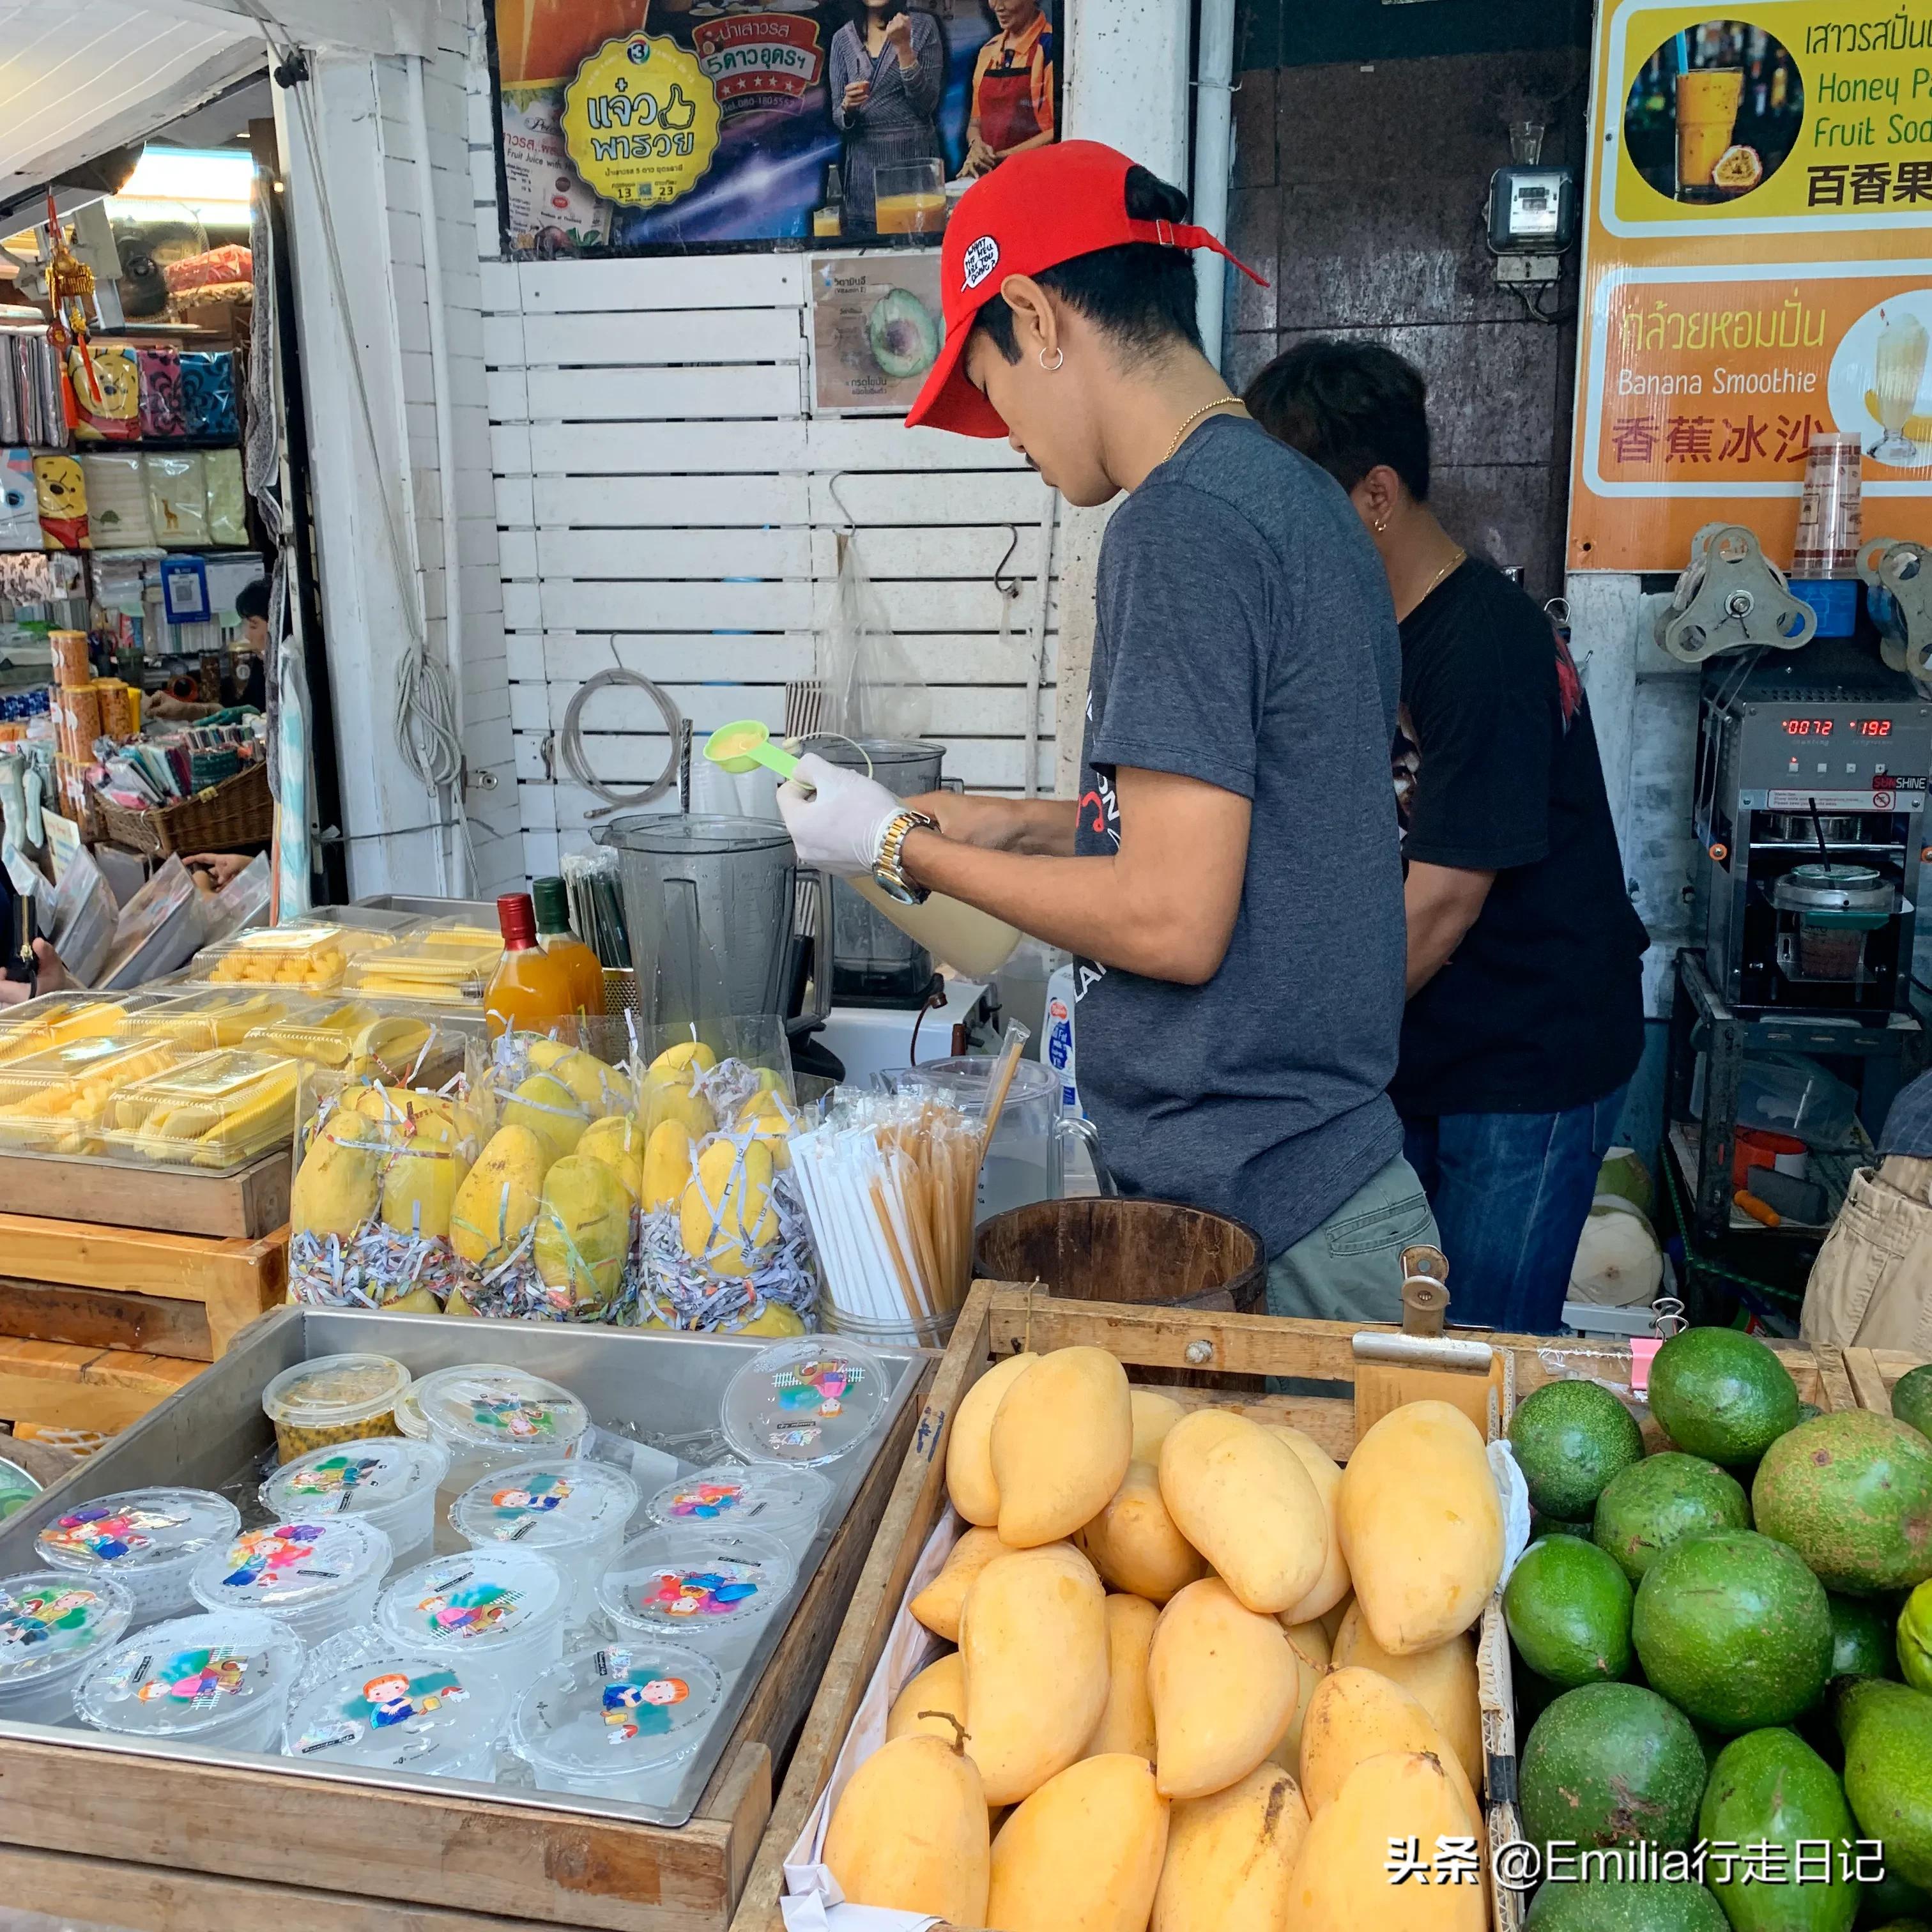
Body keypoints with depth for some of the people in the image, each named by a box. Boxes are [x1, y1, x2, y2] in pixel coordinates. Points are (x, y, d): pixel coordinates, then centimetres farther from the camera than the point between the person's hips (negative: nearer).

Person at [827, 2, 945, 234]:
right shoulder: (842, 39, 8)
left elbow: (927, 104, -6)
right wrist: (847, 107, -13)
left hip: (914, 159, -2)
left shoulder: (923, 26, 2)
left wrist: (903, 47, -14)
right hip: (864, 167, 2)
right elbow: (838, 118, 9)